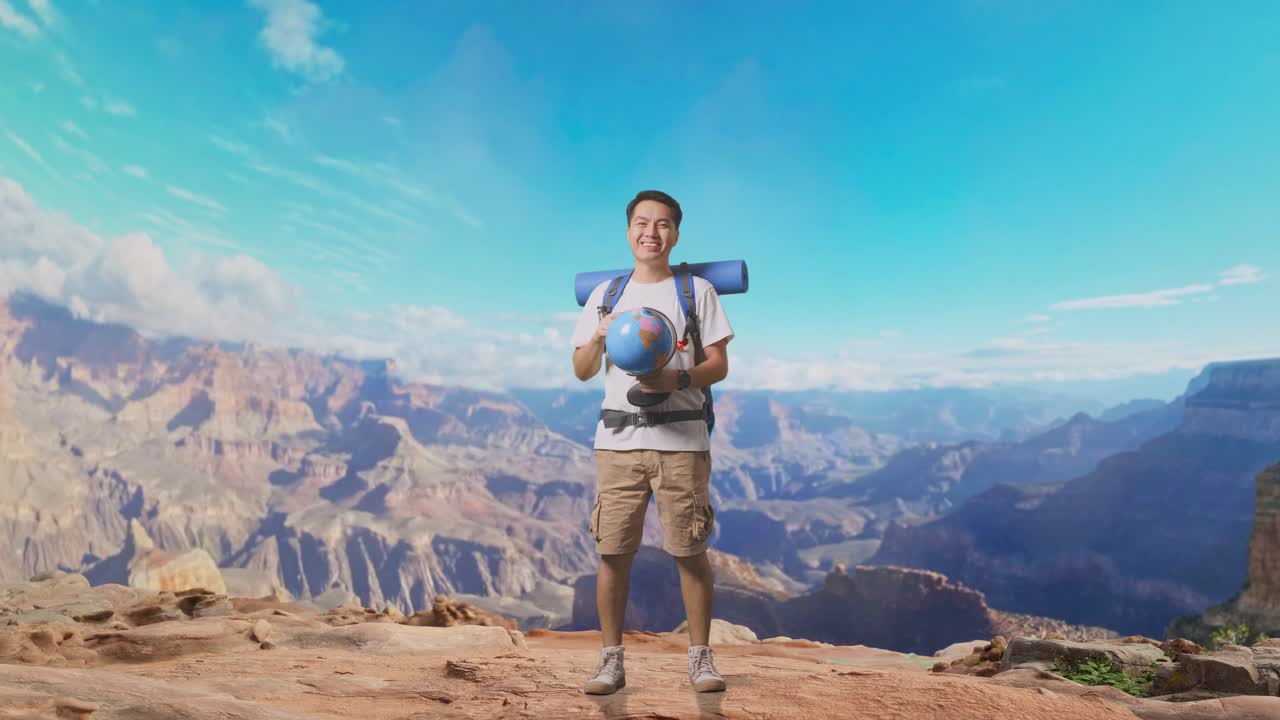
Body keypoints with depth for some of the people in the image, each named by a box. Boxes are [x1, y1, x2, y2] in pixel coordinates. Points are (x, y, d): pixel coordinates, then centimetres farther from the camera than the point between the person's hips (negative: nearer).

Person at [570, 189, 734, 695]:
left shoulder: (698, 291, 8)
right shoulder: (604, 294, 14)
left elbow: (719, 366, 2)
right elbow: (581, 372, 12)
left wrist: (677, 379, -17)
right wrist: (599, 336, -8)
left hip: (682, 440, -1)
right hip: (618, 439, 2)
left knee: (690, 551, 3)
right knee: (613, 551, 2)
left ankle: (700, 656, 18)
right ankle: (611, 659, 16)